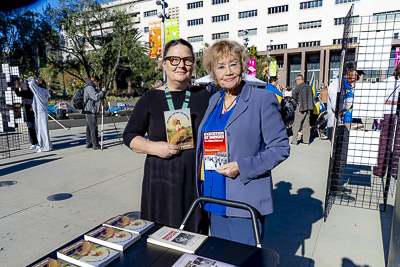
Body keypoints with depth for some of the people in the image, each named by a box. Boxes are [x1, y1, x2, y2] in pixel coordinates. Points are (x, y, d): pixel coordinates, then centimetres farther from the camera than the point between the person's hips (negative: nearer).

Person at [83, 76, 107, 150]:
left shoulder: (88, 87, 19)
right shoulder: (89, 87, -13)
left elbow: (96, 96, 22)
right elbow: (96, 97, -22)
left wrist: (103, 92, 13)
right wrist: (102, 91, -9)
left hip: (88, 111, 11)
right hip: (90, 111, -11)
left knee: (89, 128, 13)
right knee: (94, 128, -9)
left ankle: (88, 144, 19)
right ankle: (95, 145, -7)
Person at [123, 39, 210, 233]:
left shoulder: (204, 96, 5)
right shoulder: (150, 99, 3)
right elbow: (129, 136, 6)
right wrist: (154, 147, -12)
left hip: (198, 180, 1)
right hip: (161, 180, 0)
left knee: (197, 236, 9)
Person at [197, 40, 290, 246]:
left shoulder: (263, 100, -9)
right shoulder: (214, 100, 9)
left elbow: (280, 148, -10)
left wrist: (242, 167, -20)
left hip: (244, 202, -5)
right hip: (214, 197, 6)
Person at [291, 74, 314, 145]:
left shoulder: (300, 86, -7)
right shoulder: (309, 87, 16)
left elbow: (294, 93, -24)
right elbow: (312, 97, 20)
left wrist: (296, 100, -9)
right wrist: (308, 103, 18)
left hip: (302, 107, -7)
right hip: (309, 107, 8)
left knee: (296, 124, -3)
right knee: (306, 124, 11)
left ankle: (294, 141, -4)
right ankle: (306, 141, 12)